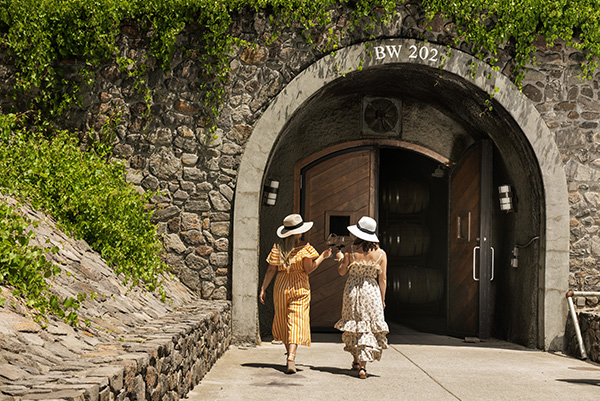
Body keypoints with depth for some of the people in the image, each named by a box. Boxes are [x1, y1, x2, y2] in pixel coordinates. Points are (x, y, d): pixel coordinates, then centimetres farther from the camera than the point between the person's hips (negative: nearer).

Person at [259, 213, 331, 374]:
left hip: (281, 287, 3)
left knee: (283, 320, 19)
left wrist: (263, 288, 2)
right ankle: (291, 357, -22)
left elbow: (271, 270, -3)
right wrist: (322, 257, 3)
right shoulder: (305, 248, -9)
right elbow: (308, 269, -8)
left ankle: (289, 351, 35)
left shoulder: (278, 247, -2)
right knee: (297, 321, -6)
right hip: (300, 287, -3)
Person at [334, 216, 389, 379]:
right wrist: (382, 299, 7)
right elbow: (382, 279, 0)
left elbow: (342, 271, 0)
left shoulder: (351, 250, -6)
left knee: (354, 324, 16)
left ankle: (356, 360, 24)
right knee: (369, 327, 1)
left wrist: (340, 258, 18)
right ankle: (363, 365, -9)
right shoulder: (381, 253, -2)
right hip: (371, 292, 0)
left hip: (352, 290, 0)